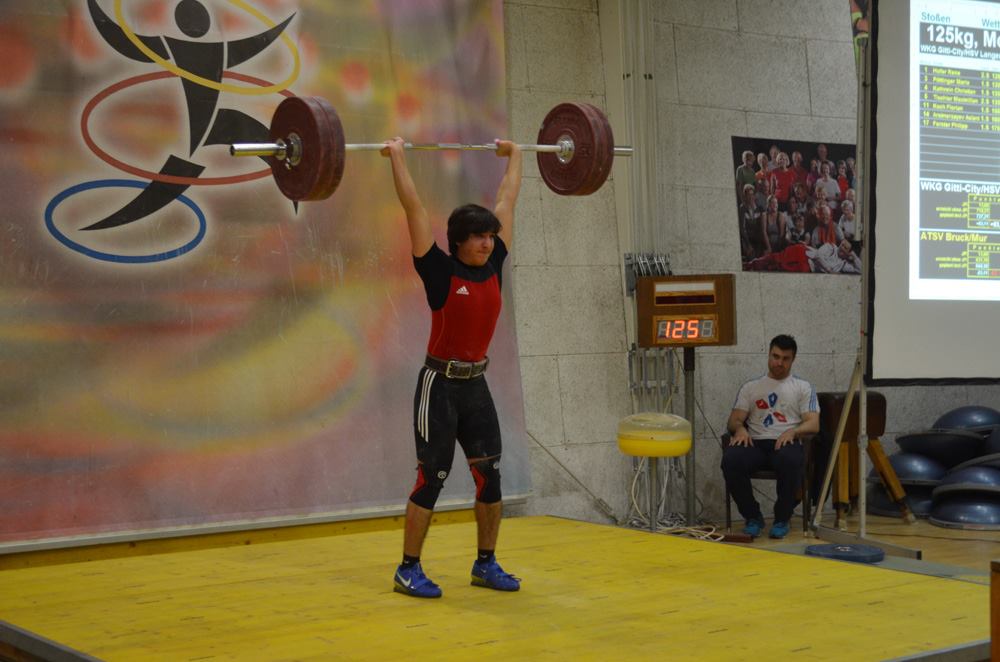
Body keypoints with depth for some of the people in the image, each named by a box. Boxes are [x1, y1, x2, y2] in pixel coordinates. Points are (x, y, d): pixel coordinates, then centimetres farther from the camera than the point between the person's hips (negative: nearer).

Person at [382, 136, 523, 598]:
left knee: (491, 477, 7)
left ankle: (486, 564, 20)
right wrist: (397, 157, -10)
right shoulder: (440, 271, -11)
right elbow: (414, 208, -13)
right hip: (440, 385, -6)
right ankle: (408, 570, 7)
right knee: (432, 479, -4)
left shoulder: (493, 266, 3)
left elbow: (506, 201, 13)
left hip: (476, 385, 6)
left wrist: (514, 155, 21)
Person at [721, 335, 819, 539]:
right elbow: (733, 420, 13)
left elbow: (813, 424, 4)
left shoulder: (803, 388, 16)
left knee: (790, 460, -40)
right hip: (755, 443, 2)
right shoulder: (751, 387, 21)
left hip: (786, 443, -2)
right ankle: (753, 516, -11)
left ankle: (782, 518, -16)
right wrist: (739, 428, -13)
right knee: (731, 459, -34)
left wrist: (792, 431, -19)